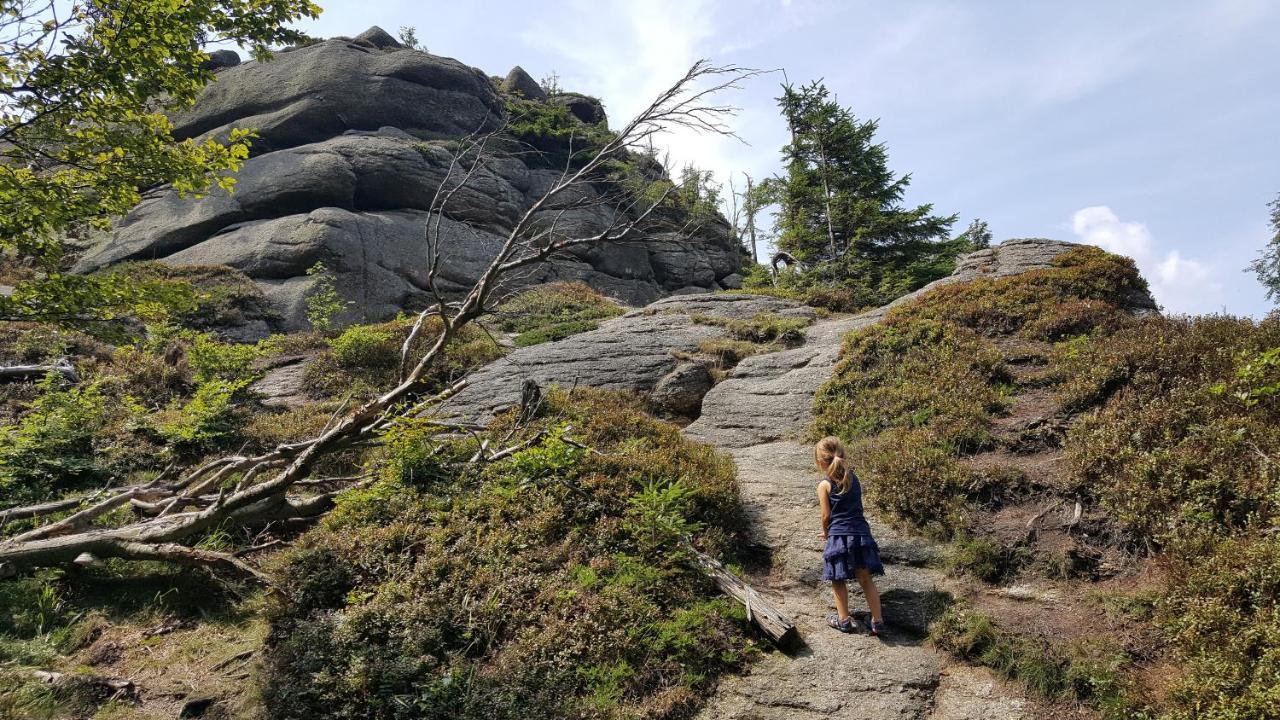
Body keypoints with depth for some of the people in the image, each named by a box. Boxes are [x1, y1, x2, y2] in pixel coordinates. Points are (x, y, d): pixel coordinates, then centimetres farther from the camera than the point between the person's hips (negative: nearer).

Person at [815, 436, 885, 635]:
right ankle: (877, 621, 14)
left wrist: (825, 532, 15)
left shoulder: (825, 484, -7)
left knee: (838, 580, 12)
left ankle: (844, 620, 19)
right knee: (866, 579, 12)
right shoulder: (853, 477, 9)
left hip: (839, 536, -5)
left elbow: (826, 515, -6)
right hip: (861, 533, 5)